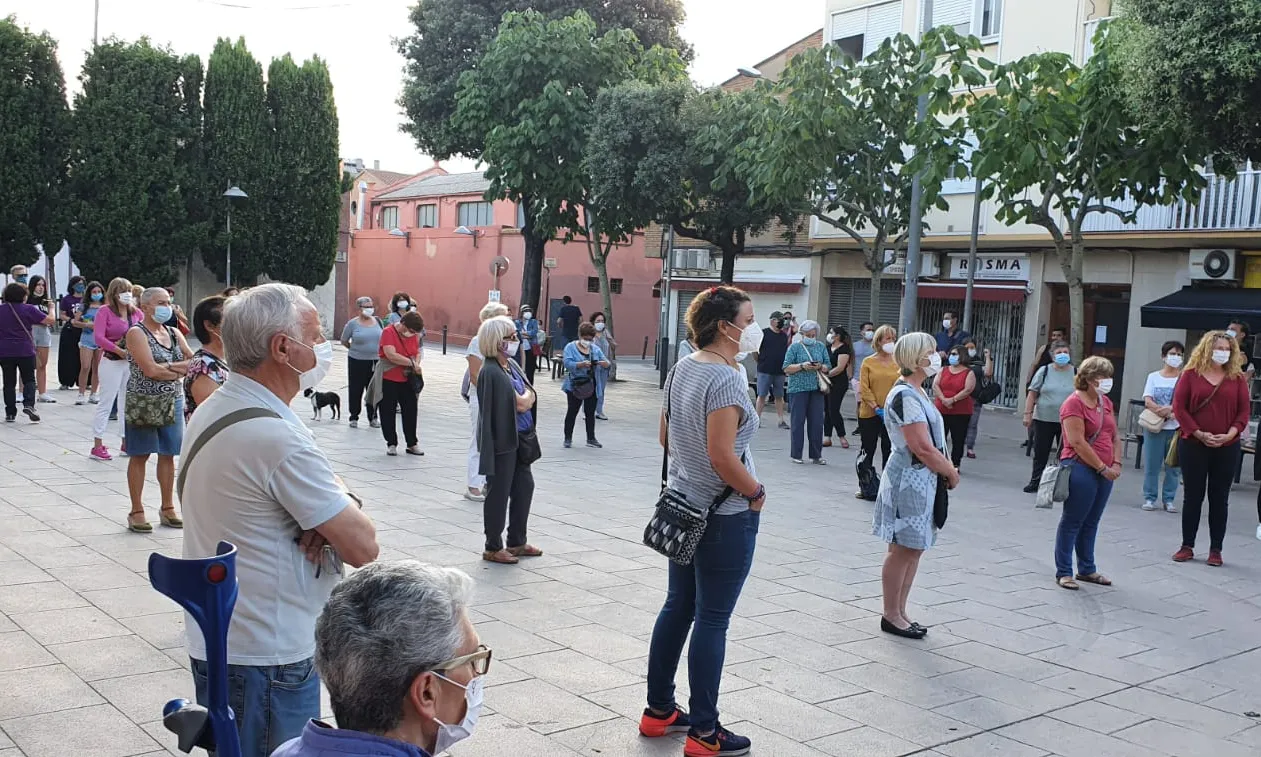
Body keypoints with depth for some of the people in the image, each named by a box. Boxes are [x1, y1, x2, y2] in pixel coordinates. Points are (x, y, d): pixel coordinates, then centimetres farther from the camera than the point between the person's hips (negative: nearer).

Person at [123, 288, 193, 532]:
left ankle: (168, 508, 20)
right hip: (143, 404, -6)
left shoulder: (173, 333, 12)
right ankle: (137, 511, 10)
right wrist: (181, 370, -8)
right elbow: (151, 370, -18)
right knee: (139, 456, 2)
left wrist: (169, 368, -14)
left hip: (172, 402, 6)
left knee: (168, 455, 10)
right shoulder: (136, 333, -8)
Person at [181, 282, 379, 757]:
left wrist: (326, 521, -11)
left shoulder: (210, 412, 6)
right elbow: (362, 548, -22)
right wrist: (342, 499, -2)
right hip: (267, 657, -9)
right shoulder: (277, 437, -25)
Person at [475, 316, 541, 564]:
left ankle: (517, 542, 28)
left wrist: (525, 397, -9)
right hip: (500, 441, -9)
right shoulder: (491, 372, -19)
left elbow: (531, 397, 8)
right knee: (499, 493, 2)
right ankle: (493, 548, 15)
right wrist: (526, 394, -2)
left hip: (517, 437, 9)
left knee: (524, 486, 15)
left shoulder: (511, 365, 9)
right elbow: (521, 404, -19)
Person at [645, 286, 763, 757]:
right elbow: (722, 457, -25)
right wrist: (756, 493, -11)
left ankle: (659, 710, 28)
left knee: (678, 607, 16)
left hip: (684, 505, 9)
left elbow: (665, 437, 14)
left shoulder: (681, 369, 6)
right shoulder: (725, 379, -21)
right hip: (725, 515, -9)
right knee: (712, 621, 1)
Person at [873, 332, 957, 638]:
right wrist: (951, 473, -9)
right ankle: (891, 616, 10)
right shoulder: (905, 396, -19)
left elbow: (933, 440, 18)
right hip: (909, 481, -10)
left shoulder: (916, 392, 13)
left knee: (913, 549, 14)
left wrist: (947, 467, 3)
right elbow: (922, 447, -22)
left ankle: (899, 612, 23)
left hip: (922, 481, 10)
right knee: (903, 550, -1)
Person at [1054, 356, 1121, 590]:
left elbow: (1114, 436, 18)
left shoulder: (1106, 402, 14)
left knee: (1091, 523, 15)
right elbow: (1077, 442, -17)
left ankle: (1087, 569, 25)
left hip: (1104, 471, 8)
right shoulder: (1074, 403, -12)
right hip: (1081, 469, -8)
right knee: (1072, 522, 0)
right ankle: (1063, 572, 7)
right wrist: (1103, 467, -15)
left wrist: (1116, 463, 2)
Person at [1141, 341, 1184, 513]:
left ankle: (1168, 499, 12)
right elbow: (1147, 401, -2)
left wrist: (1169, 409, -24)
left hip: (1176, 427, -1)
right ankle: (1149, 497, 11)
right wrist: (1162, 411, -18)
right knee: (1151, 464, 2)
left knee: (1173, 465, 2)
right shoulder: (1153, 377, 8)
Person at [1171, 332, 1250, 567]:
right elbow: (1179, 407, -4)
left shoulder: (1237, 378, 4)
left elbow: (1244, 410, 2)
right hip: (1193, 444, -1)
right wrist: (1199, 434, -12)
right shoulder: (1191, 374, 0)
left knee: (1220, 499, 7)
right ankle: (1187, 546, 17)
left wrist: (1229, 435, -13)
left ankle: (1215, 550, 15)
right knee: (1192, 496, 7)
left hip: (1227, 447, 1)